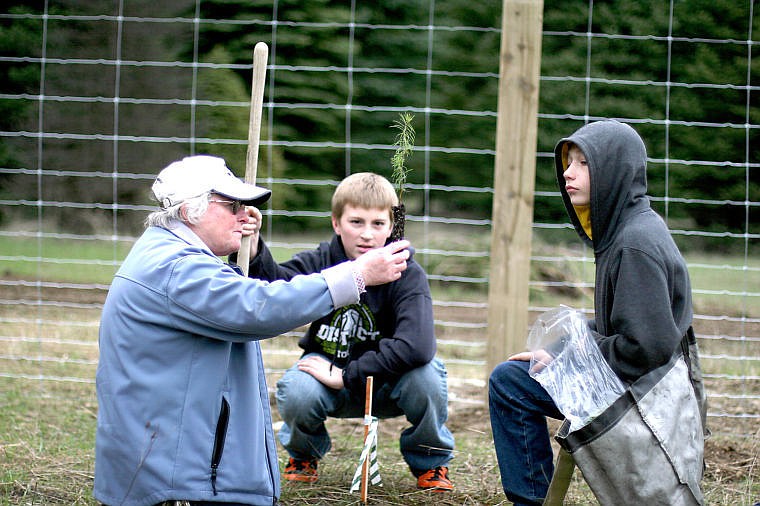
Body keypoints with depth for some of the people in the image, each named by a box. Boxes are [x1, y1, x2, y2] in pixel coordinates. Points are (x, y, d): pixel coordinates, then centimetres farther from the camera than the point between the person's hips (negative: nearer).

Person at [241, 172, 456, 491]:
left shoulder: (406, 274, -18)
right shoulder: (320, 262, -11)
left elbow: (416, 345, -34)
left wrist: (346, 376, -30)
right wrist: (253, 252, -52)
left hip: (386, 383, -1)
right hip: (330, 372, 1)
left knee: (425, 375, -33)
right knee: (296, 392, -32)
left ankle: (430, 461, -1)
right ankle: (303, 454, 7)